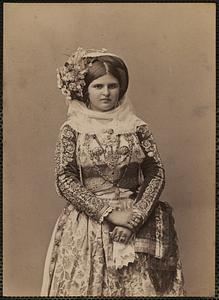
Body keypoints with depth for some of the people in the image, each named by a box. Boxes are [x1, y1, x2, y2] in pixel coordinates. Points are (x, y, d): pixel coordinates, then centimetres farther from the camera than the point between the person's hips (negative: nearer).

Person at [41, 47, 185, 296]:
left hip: (136, 225, 1)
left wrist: (136, 216, -12)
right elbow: (64, 181, -7)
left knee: (139, 285, 2)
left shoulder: (137, 127, 2)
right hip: (86, 226, -1)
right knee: (86, 286, 2)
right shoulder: (71, 130, -1)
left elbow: (156, 174, 0)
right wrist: (108, 212, -13)